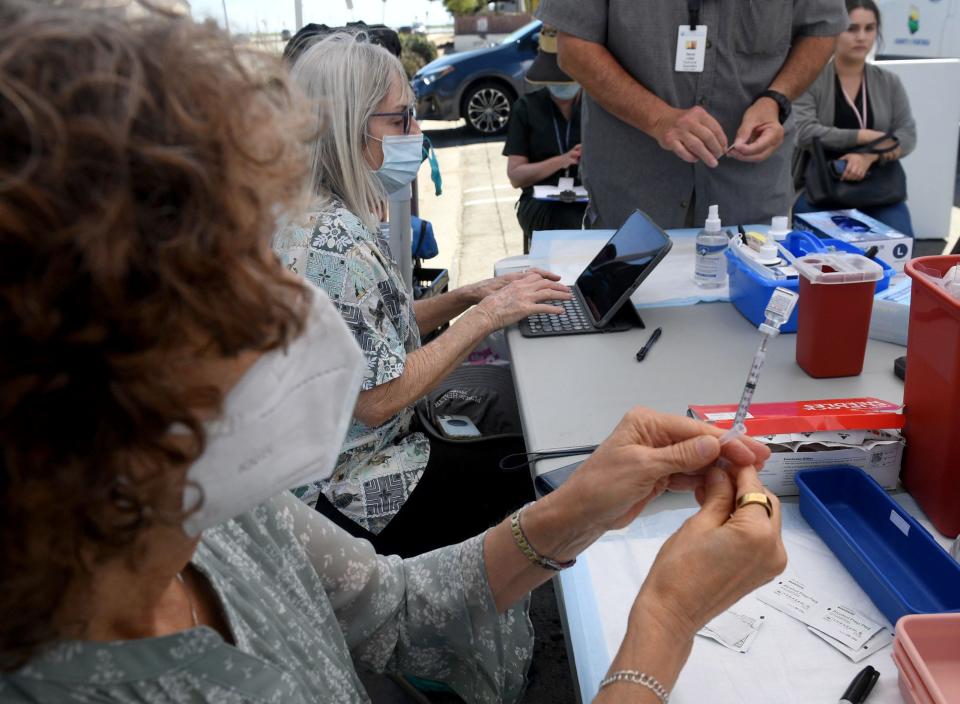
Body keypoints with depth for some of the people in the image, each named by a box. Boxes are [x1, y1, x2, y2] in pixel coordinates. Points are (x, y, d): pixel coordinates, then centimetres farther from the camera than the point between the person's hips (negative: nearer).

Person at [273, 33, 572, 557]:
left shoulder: (317, 215, 3)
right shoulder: (332, 241, -27)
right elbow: (379, 400, -25)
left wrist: (470, 295, 0)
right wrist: (487, 315, -19)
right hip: (351, 497, -9)